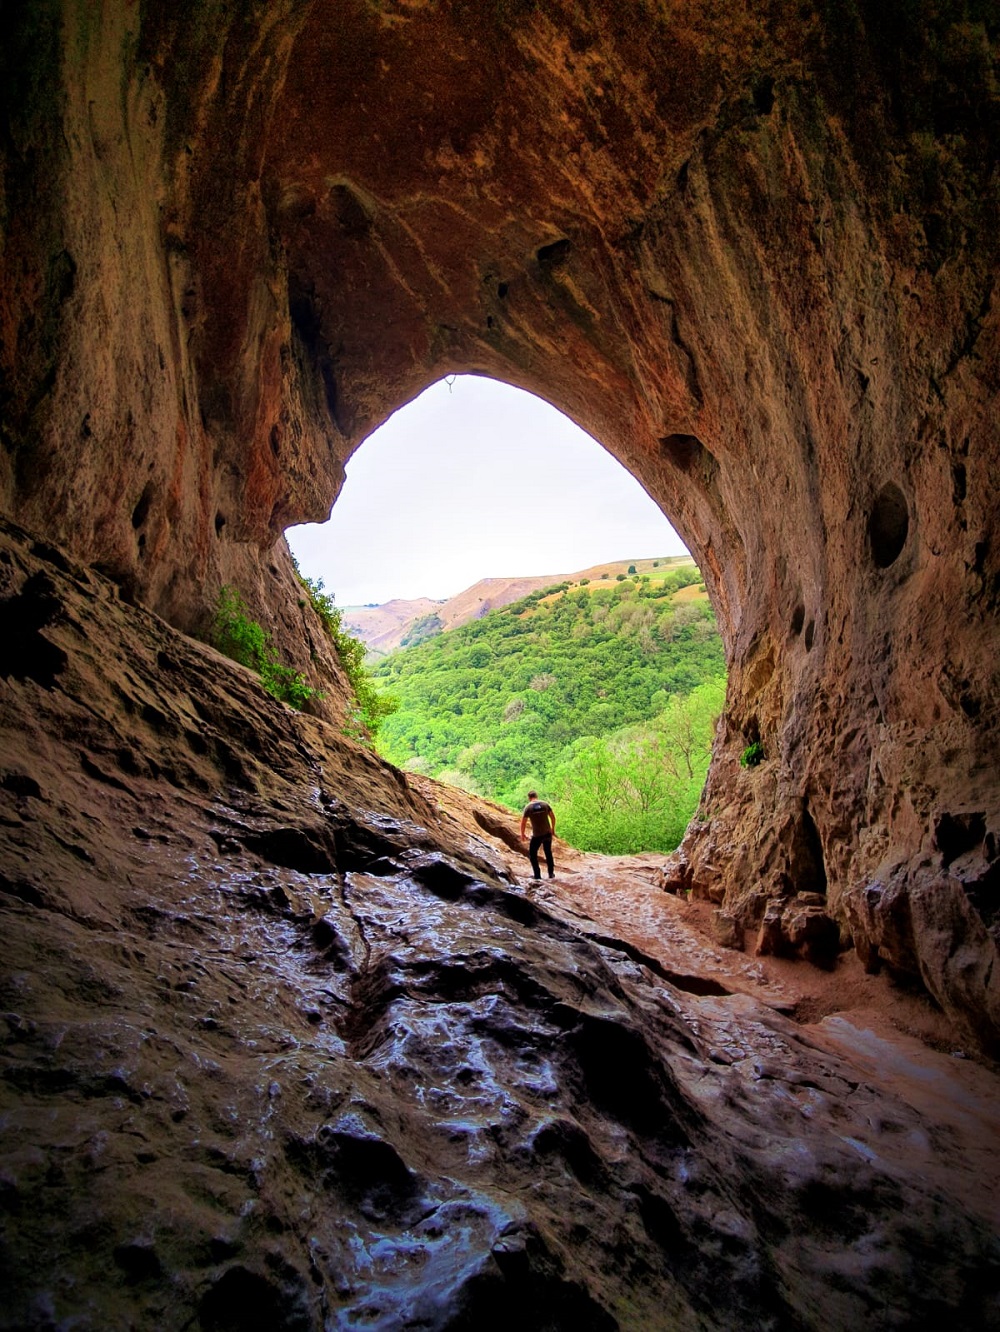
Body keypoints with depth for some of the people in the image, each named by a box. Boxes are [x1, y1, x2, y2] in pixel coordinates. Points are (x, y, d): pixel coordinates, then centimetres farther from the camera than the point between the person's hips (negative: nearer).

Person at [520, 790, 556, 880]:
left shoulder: (528, 807, -9)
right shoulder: (545, 804, 0)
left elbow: (523, 822, -6)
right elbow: (553, 817, 5)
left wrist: (522, 834, 8)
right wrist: (553, 828, 20)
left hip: (537, 835, -4)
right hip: (547, 833, 4)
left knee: (532, 854, 14)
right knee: (548, 853, 23)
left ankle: (537, 875, 10)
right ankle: (551, 873, 29)